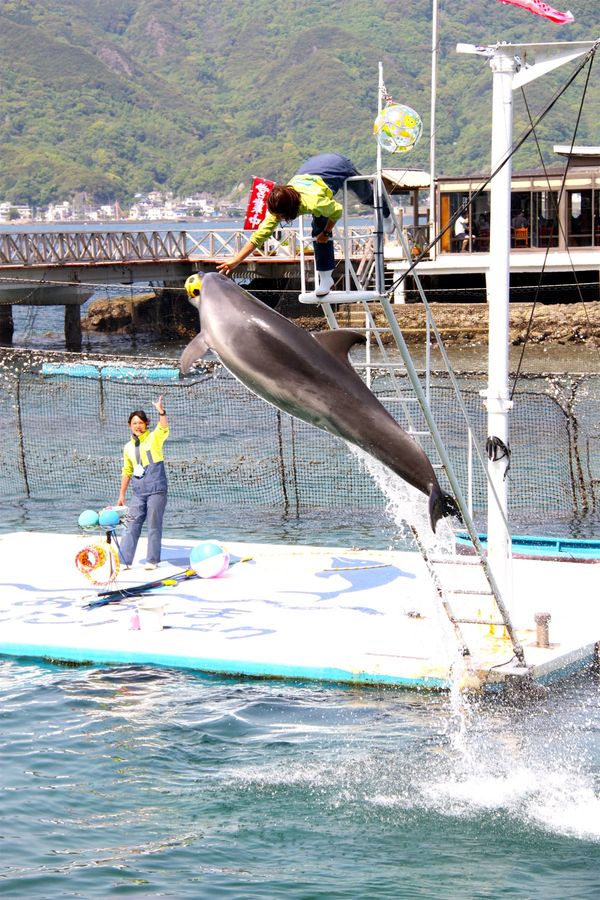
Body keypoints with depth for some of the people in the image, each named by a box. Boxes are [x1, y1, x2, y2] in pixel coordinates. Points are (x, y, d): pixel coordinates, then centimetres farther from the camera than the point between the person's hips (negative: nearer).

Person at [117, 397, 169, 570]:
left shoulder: (154, 438, -1)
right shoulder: (128, 447, 14)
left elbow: (164, 428, -23)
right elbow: (127, 471, 22)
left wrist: (161, 412, -40)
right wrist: (122, 494, 21)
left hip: (156, 490, -5)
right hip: (139, 491, 5)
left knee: (154, 525, -1)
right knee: (132, 525, 2)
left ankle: (152, 560, 7)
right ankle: (124, 561, 4)